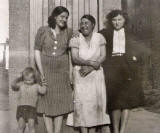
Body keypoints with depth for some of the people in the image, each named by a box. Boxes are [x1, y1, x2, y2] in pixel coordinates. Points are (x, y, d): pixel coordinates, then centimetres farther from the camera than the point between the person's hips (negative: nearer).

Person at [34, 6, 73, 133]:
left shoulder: (68, 32, 4)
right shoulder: (43, 31, 0)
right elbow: (37, 51, -2)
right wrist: (41, 72, -8)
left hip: (62, 71, 2)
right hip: (46, 69, -1)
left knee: (61, 102, 3)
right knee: (46, 101, 2)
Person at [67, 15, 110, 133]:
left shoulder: (99, 37, 0)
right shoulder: (76, 39, -5)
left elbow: (103, 56, -4)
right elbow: (75, 59, -11)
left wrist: (90, 68, -16)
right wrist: (90, 62, -23)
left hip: (96, 75, 2)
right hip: (80, 75, -1)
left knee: (95, 103, 3)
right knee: (82, 103, -4)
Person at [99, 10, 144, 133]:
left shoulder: (130, 35, 14)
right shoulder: (105, 33, 8)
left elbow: (136, 53, 13)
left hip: (127, 69, 2)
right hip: (111, 69, -2)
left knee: (127, 100, -2)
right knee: (115, 101, -3)